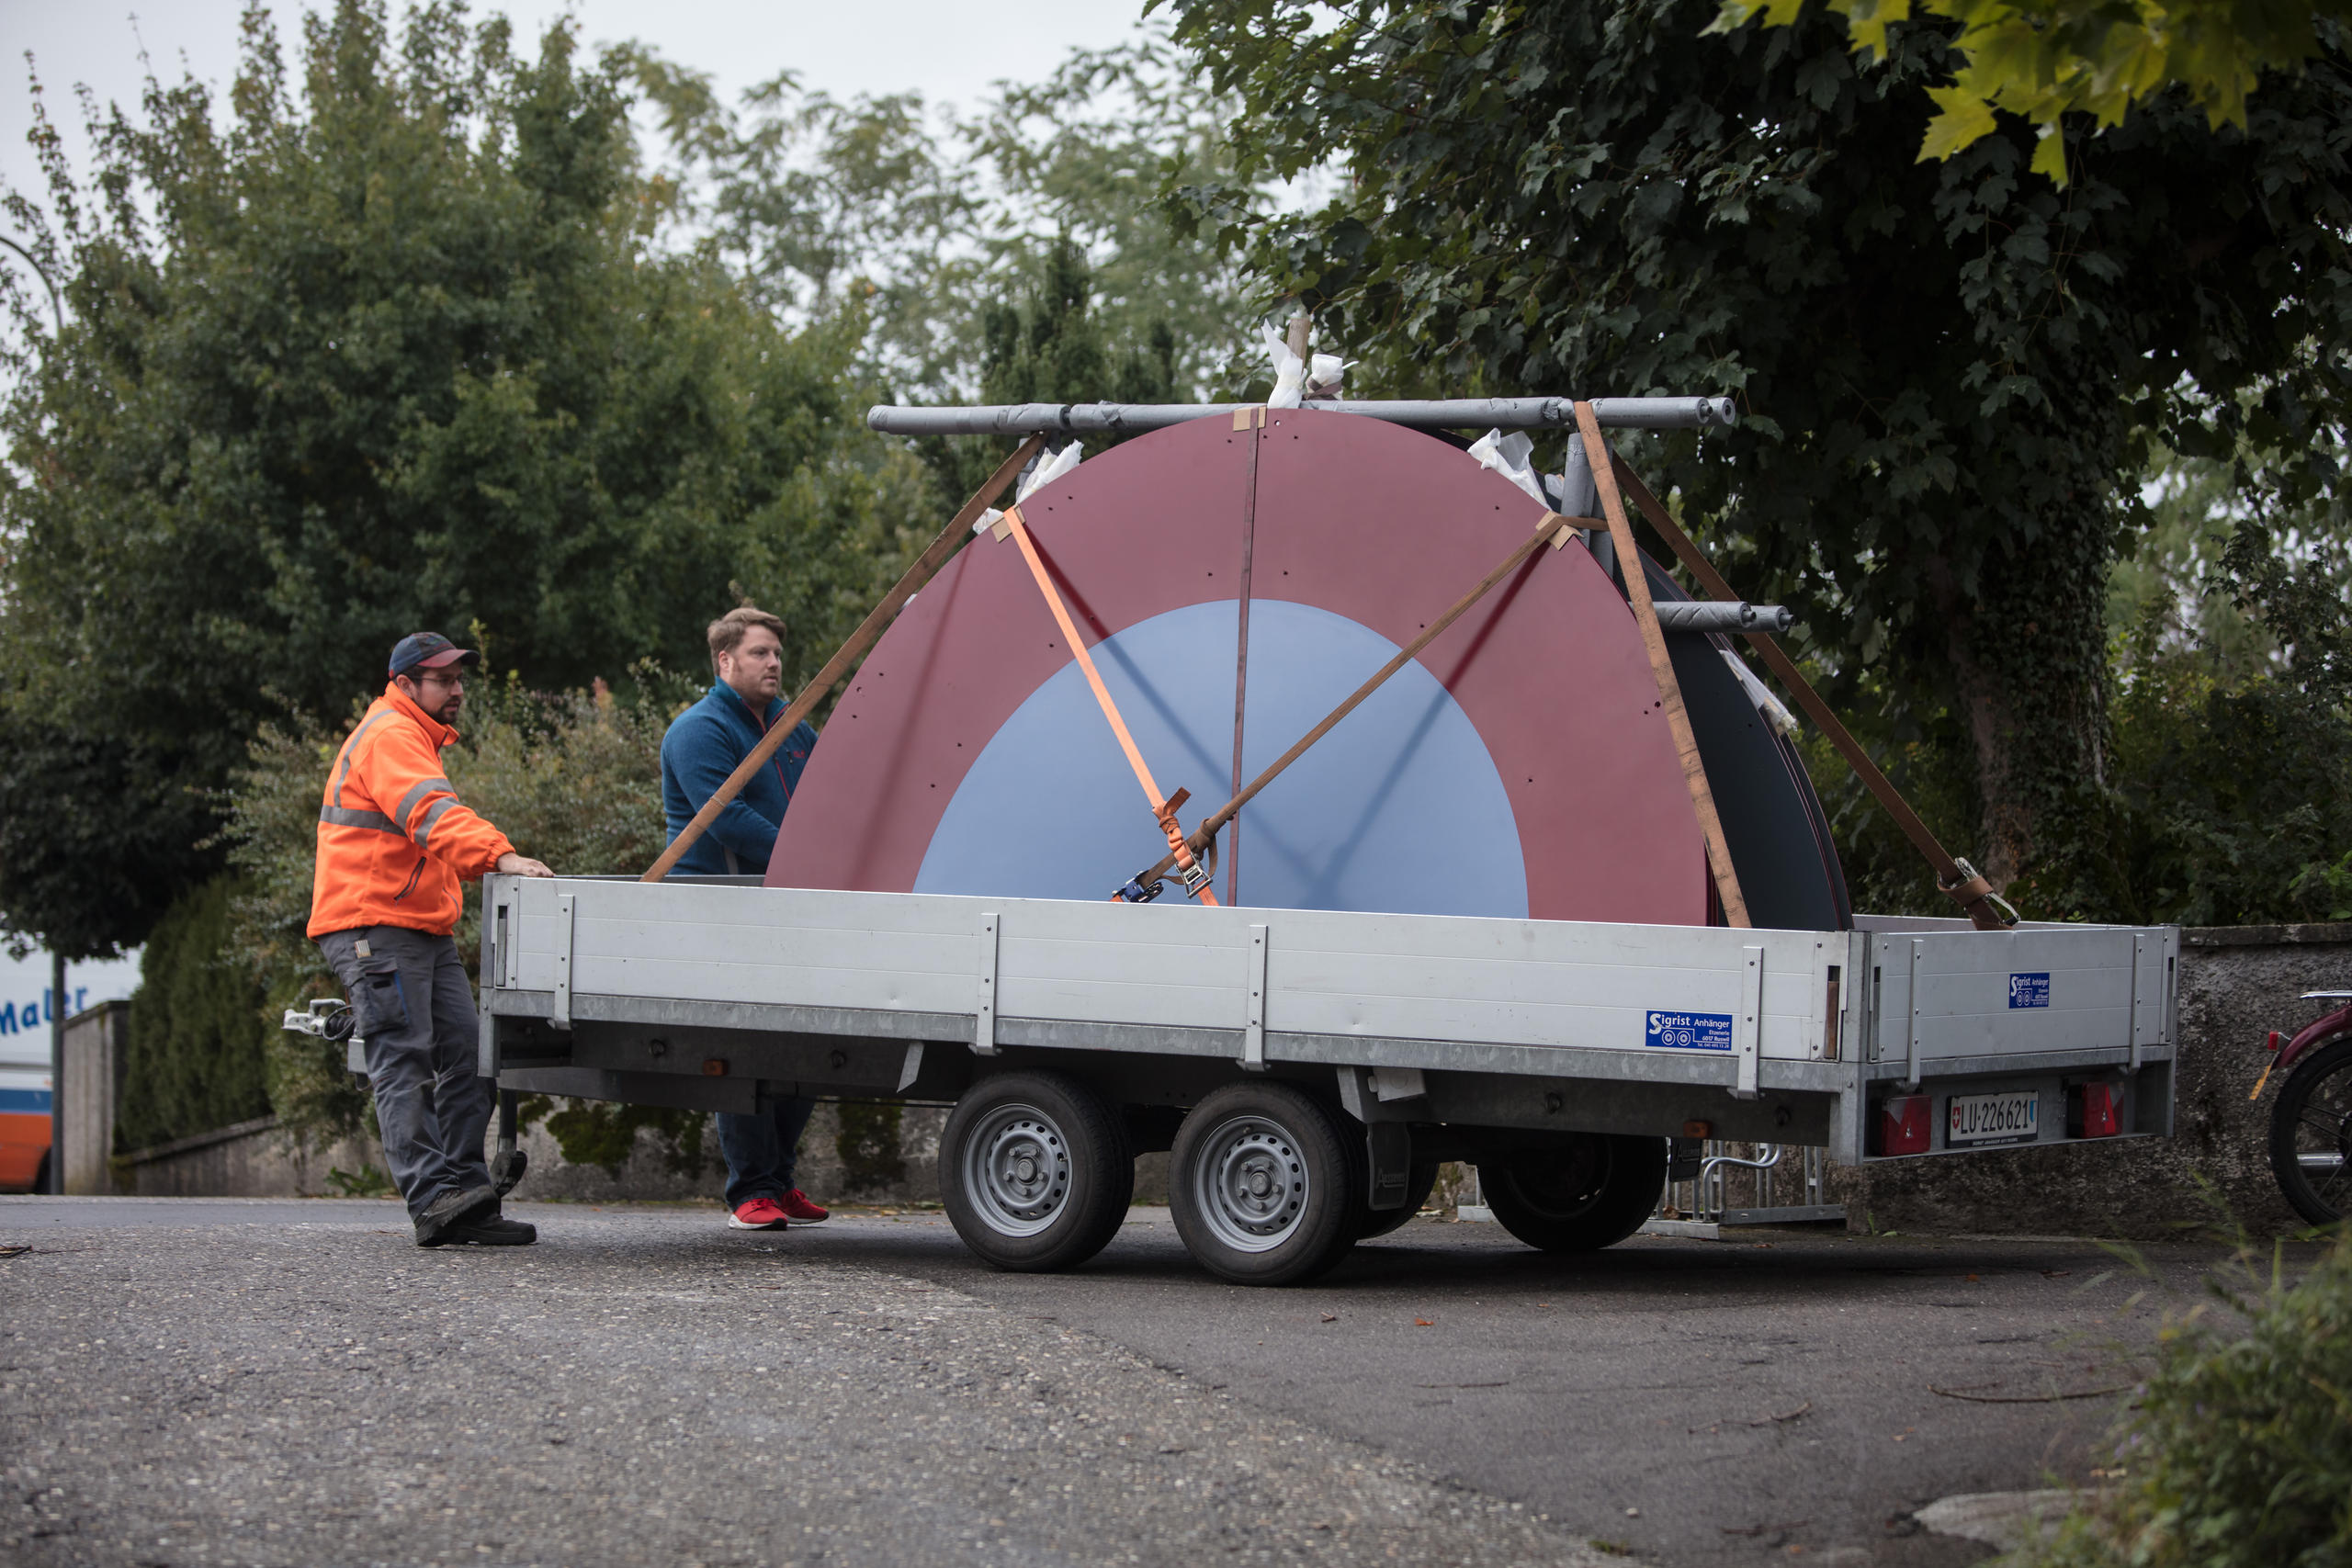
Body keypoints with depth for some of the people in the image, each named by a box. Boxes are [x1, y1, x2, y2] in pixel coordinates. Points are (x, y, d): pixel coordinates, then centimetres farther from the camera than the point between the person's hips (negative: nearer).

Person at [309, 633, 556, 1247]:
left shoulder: (417, 739, 28)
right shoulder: (388, 736, -8)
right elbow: (431, 814, -26)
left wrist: (486, 862, 21)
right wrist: (499, 855, -39)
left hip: (425, 931, 10)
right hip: (375, 926, -10)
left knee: (464, 1053, 0)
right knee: (405, 1063, -15)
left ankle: (465, 1188, -2)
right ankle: (434, 1200, -23)